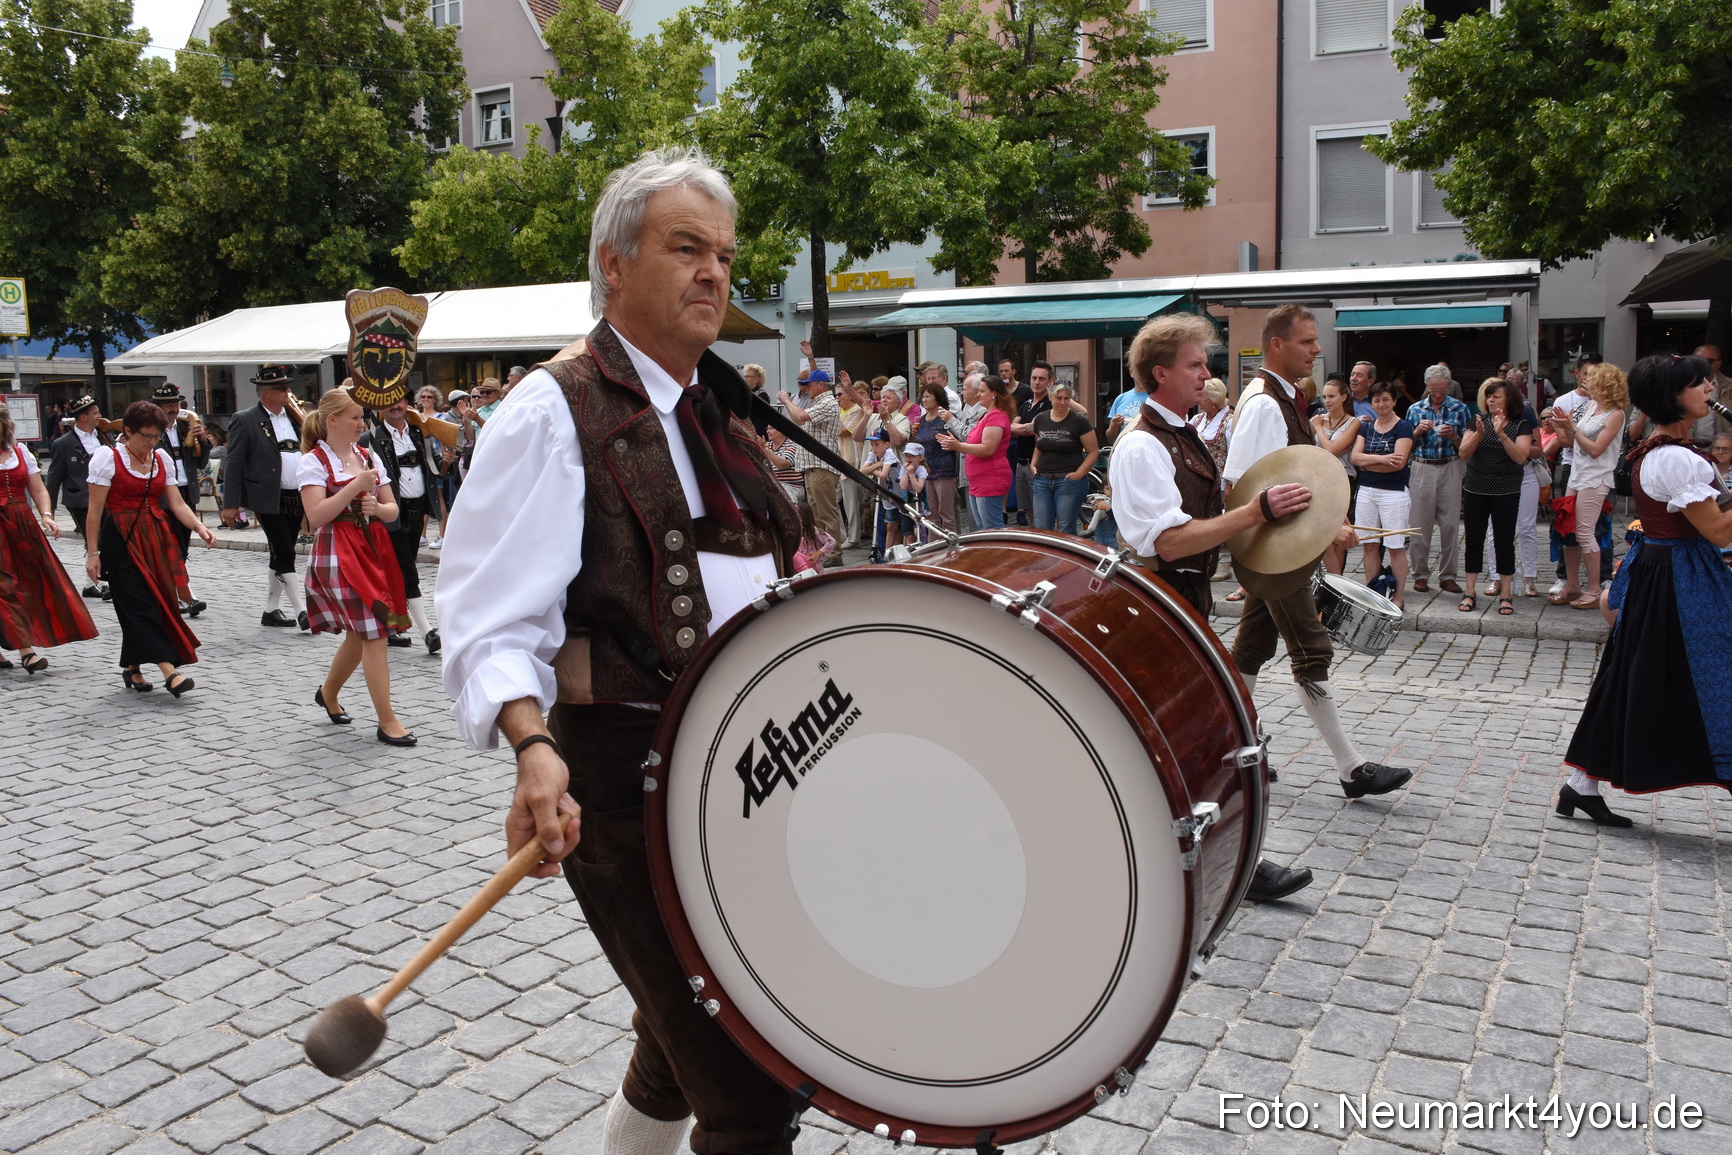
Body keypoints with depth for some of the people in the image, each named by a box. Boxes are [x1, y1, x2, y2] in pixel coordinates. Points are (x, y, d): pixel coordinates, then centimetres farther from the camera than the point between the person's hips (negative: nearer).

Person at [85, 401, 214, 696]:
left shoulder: (161, 459, 9)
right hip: (122, 541, -5)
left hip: (156, 539, 5)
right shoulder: (108, 459, -5)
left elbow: (177, 503, 6)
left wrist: (199, 527, -11)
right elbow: (95, 511, -6)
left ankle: (132, 667, 21)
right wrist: (93, 552, -9)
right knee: (140, 604, -10)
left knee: (150, 603, 5)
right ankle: (169, 670, -18)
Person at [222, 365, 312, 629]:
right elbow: (233, 464, -7)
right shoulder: (245, 420, -4)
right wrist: (230, 503, -12)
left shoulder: (292, 416, 13)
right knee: (285, 555, -8)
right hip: (269, 499, -6)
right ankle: (301, 611, -7)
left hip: (296, 498, 6)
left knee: (281, 556, 12)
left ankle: (271, 610, 21)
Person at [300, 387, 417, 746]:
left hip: (373, 549, 7)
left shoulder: (368, 457, 12)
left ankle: (328, 693, 40)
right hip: (337, 553, -6)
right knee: (373, 633, -11)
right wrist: (356, 486, -20)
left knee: (359, 634, 14)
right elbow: (316, 516, -17)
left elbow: (393, 510, 11)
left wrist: (377, 508, -12)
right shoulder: (313, 461, -5)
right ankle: (387, 722, -5)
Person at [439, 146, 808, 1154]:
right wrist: (533, 746, -34)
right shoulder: (555, 411, -12)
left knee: (684, 1045, 26)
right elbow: (494, 623, -19)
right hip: (629, 781, -8)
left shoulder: (721, 413, 13)